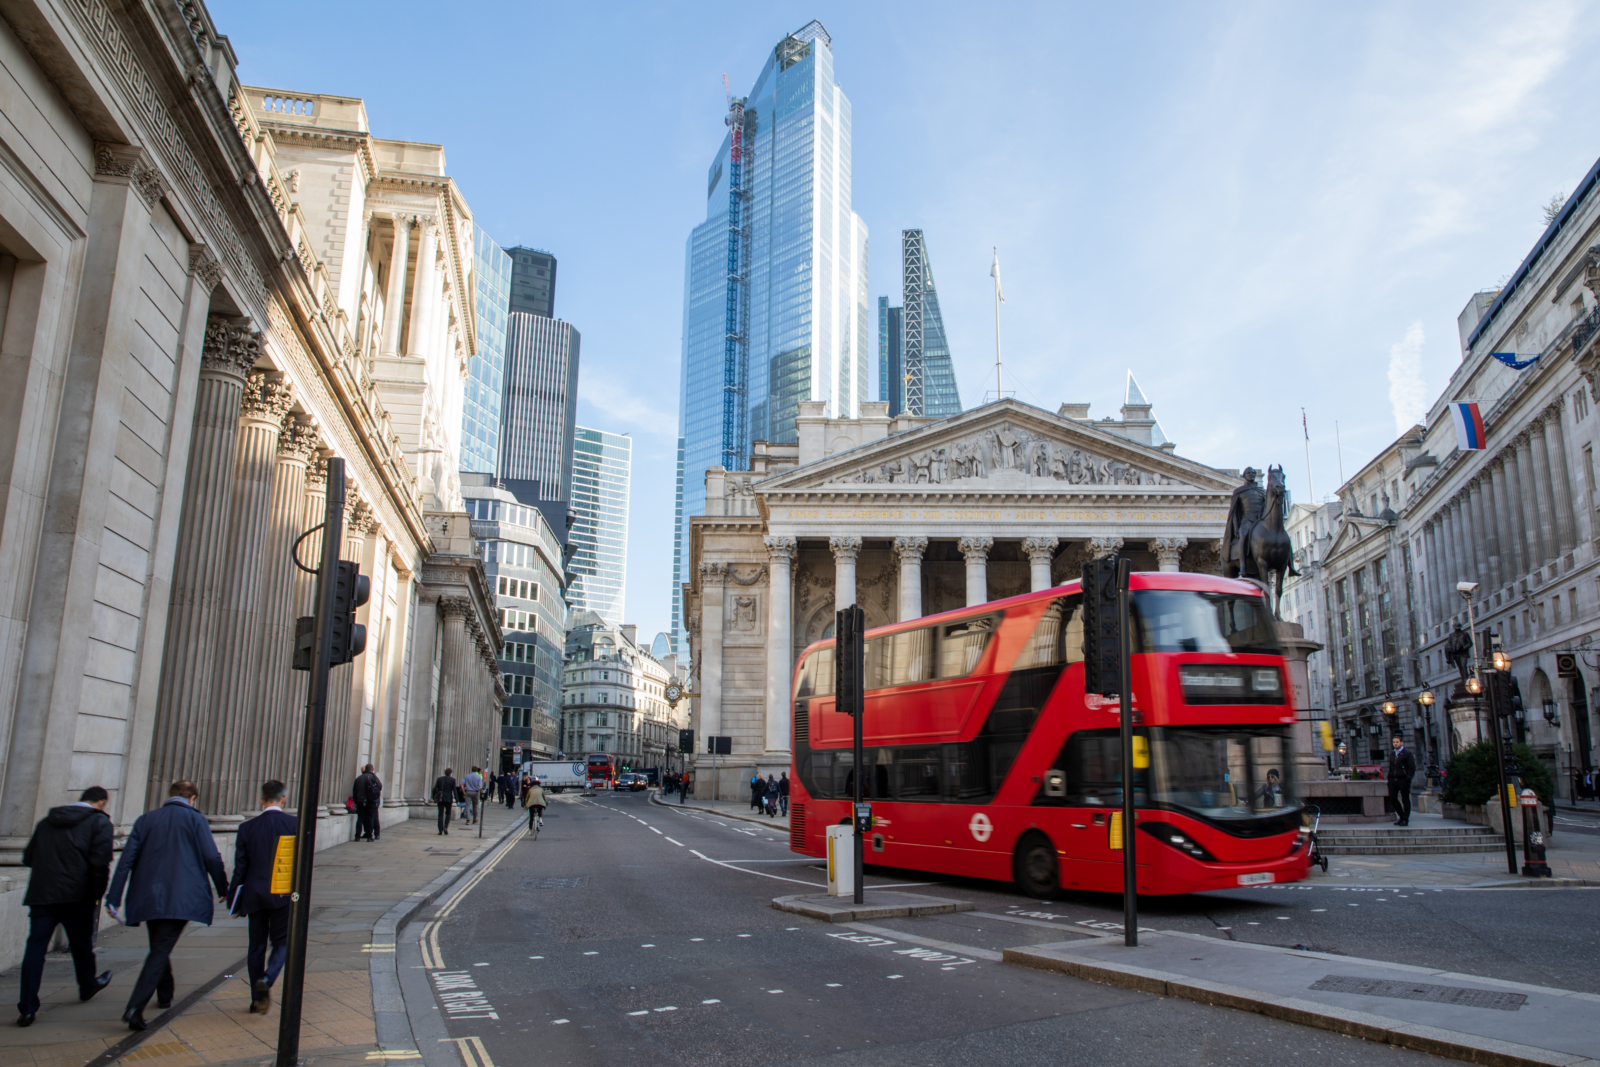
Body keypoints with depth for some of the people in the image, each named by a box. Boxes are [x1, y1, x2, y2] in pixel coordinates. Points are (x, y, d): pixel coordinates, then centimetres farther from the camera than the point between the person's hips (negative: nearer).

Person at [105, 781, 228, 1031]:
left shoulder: (145, 820, 9)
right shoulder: (195, 819, 0)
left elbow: (127, 859, 3)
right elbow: (212, 858, -4)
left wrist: (113, 898, 3)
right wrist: (223, 889, 9)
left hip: (149, 898, 4)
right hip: (181, 897, -4)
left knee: (159, 948, 21)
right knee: (161, 951, -3)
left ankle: (165, 996, 34)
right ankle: (135, 1007, -17)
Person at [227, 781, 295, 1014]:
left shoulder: (247, 827, -2)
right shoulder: (295, 824, -6)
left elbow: (240, 867, 1)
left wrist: (233, 900, 9)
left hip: (254, 895, 2)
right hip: (283, 896, -2)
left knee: (256, 947, 13)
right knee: (282, 942, 10)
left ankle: (257, 999, 18)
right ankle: (267, 979, -15)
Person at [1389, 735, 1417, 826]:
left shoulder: (1407, 753, -2)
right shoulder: (1392, 754, 16)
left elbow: (1412, 768, -6)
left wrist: (1408, 779, -15)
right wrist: (1389, 779, 13)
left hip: (1403, 780, -6)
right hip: (1393, 780, 6)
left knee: (1405, 799, 1)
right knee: (1392, 798, 0)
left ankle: (1405, 820, 7)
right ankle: (1401, 816, 17)